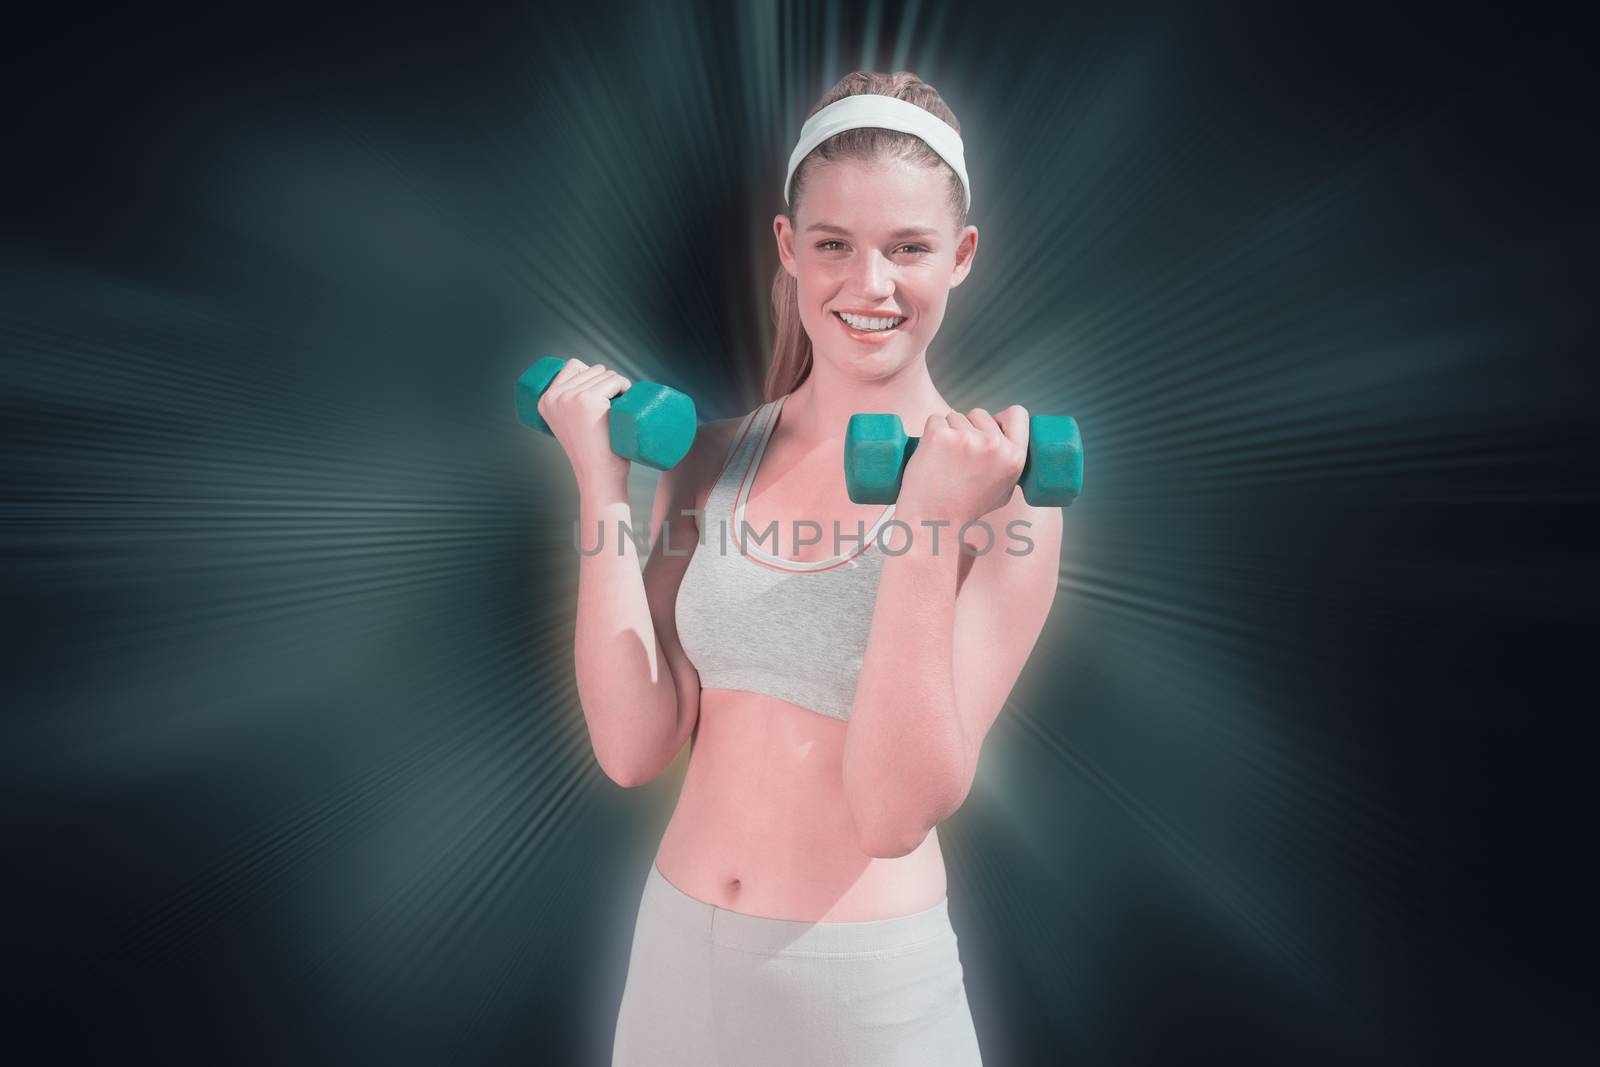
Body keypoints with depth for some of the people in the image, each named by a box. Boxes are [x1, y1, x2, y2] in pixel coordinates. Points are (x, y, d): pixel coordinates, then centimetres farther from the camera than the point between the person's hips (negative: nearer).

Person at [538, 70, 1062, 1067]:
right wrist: (604, 483, -13)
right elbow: (634, 745, -10)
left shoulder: (1005, 497, -15)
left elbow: (899, 812, -19)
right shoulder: (710, 458, -4)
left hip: (870, 981, -3)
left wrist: (928, 525, -28)